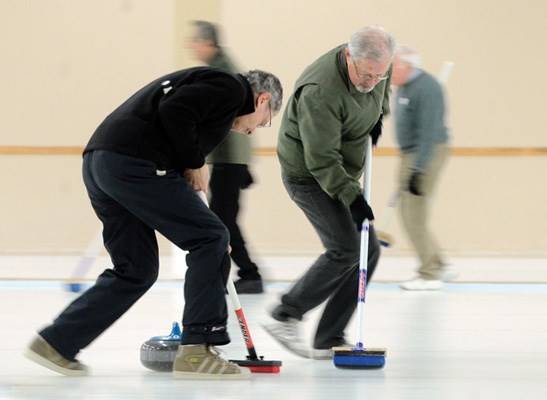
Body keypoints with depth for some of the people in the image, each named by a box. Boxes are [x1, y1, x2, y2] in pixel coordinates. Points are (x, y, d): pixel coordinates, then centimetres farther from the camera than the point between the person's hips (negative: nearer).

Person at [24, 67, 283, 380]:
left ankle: (57, 343, 17)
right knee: (211, 239, 0)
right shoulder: (231, 88, 1)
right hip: (133, 163, -10)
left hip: (99, 164, 10)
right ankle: (197, 350, 0)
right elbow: (174, 110, -16)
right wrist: (194, 163, -3)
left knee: (136, 271, 16)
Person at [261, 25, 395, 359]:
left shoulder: (378, 67, -8)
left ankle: (328, 341, 6)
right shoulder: (320, 91, -33)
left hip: (341, 173, 8)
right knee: (345, 249, -17)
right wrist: (352, 197, -33)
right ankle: (285, 317, -4)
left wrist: (378, 115, 7)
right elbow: (321, 159, -30)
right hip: (308, 175, -8)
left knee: (368, 251, 2)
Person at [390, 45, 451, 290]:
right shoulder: (404, 87, 11)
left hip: (428, 153, -10)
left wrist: (418, 171, -27)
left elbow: (429, 132, -24)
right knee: (408, 214, 13)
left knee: (415, 217, -8)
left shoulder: (427, 88, -20)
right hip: (410, 154, 10)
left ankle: (430, 276, -1)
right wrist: (407, 167, 22)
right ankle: (437, 265, 21)